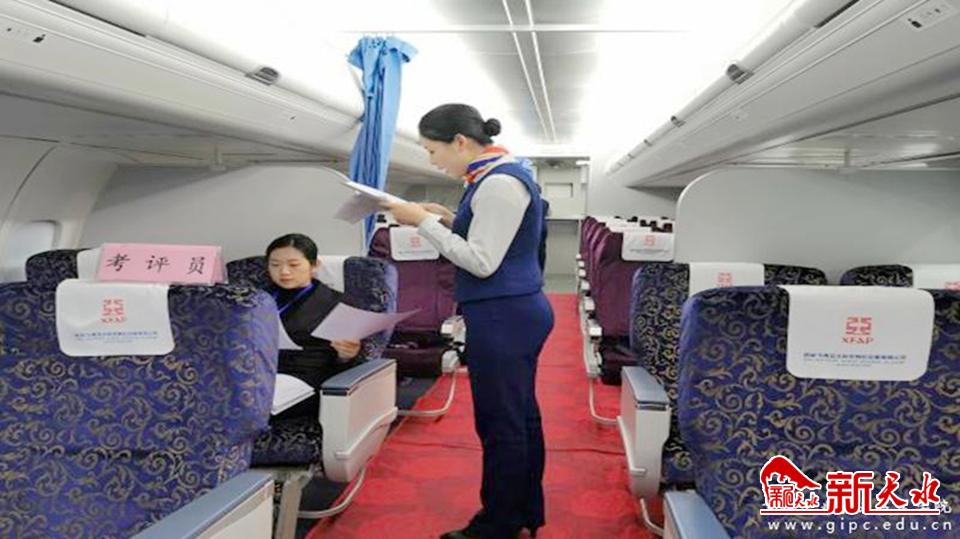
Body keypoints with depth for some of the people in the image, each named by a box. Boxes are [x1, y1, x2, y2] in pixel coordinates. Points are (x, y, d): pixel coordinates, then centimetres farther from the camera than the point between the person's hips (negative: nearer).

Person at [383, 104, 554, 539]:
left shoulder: (499, 183, -18)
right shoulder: (502, 175, 13)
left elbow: (482, 262, -22)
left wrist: (424, 222, -17)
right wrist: (449, 219, 8)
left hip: (502, 316, -11)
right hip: (514, 312, 11)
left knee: (499, 424, 1)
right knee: (520, 417, 17)